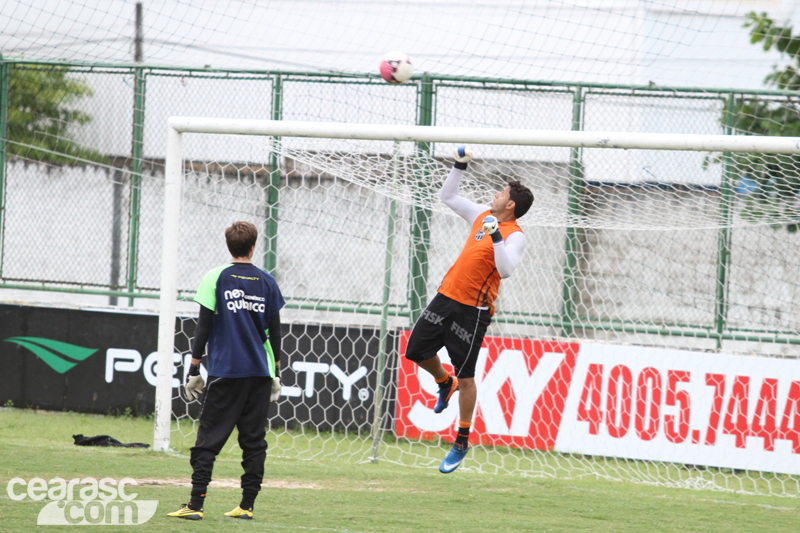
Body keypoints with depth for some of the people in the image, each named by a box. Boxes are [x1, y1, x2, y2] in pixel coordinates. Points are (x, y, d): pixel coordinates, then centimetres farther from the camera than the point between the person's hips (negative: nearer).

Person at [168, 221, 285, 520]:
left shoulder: (216, 278, -2)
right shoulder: (267, 282, 7)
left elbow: (204, 326, -4)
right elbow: (275, 331, 9)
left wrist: (194, 370, 0)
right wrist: (276, 373, 16)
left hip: (225, 372, -3)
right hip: (260, 372, 3)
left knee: (209, 438, -3)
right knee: (254, 440, 7)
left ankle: (196, 504, -10)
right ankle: (247, 505, 5)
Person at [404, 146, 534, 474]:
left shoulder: (514, 236, -13)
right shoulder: (483, 216, 10)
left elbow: (506, 269, -29)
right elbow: (448, 197, 23)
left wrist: (496, 237, -32)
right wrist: (460, 166, 14)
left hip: (473, 310, -7)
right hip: (446, 296, 7)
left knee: (465, 377, -3)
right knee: (417, 351, 11)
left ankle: (462, 442, 7)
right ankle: (444, 383, 42)